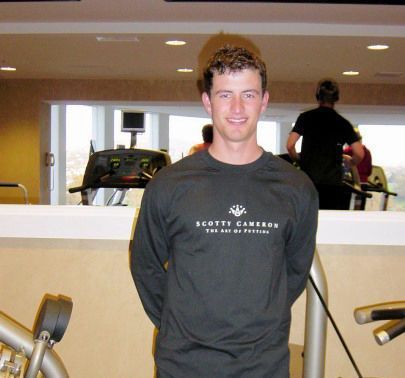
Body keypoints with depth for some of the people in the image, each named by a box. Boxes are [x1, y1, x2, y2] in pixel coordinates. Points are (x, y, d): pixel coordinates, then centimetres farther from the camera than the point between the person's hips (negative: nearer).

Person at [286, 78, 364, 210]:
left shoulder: (305, 117, 3)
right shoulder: (343, 123, 5)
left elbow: (290, 146, -5)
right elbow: (359, 154, -2)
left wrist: (298, 159, 14)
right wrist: (349, 162, 19)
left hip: (308, 181, 0)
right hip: (334, 183, 0)